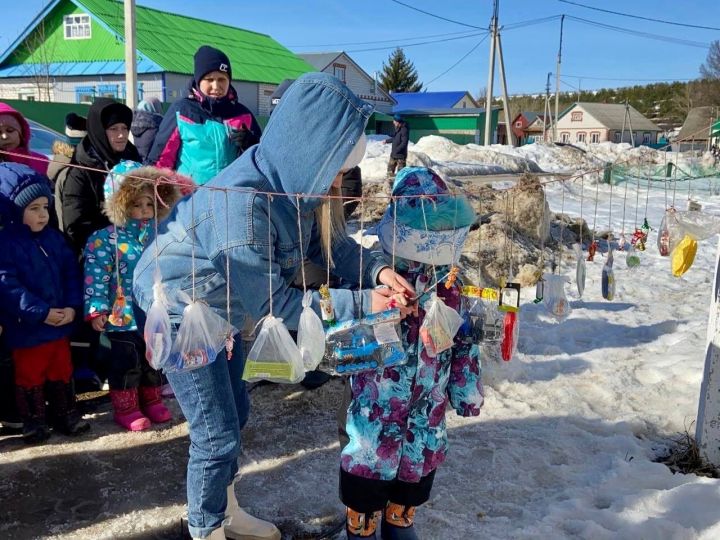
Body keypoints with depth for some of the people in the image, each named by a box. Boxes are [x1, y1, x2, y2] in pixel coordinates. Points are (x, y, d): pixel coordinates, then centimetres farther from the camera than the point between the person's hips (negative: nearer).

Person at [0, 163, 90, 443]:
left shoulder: (55, 238, 3)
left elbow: (72, 273, 5)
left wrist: (72, 306, -9)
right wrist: (42, 313, -24)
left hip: (60, 323, 5)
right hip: (27, 328, -5)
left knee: (61, 372, 18)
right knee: (30, 376, 12)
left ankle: (65, 415, 33)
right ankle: (34, 420, 27)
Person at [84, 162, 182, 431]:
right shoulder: (105, 239, -12)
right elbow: (96, 276, -15)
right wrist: (97, 309, -20)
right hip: (123, 316, -5)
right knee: (127, 364, 6)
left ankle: (152, 400, 35)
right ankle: (126, 408, 23)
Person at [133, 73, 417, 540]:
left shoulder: (290, 179, -13)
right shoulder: (242, 203, -37)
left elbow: (331, 240, -4)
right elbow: (275, 303, -29)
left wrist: (377, 269, -23)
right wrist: (360, 304, -28)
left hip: (217, 306, 9)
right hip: (180, 309, -8)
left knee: (235, 412, 20)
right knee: (217, 434, 1)